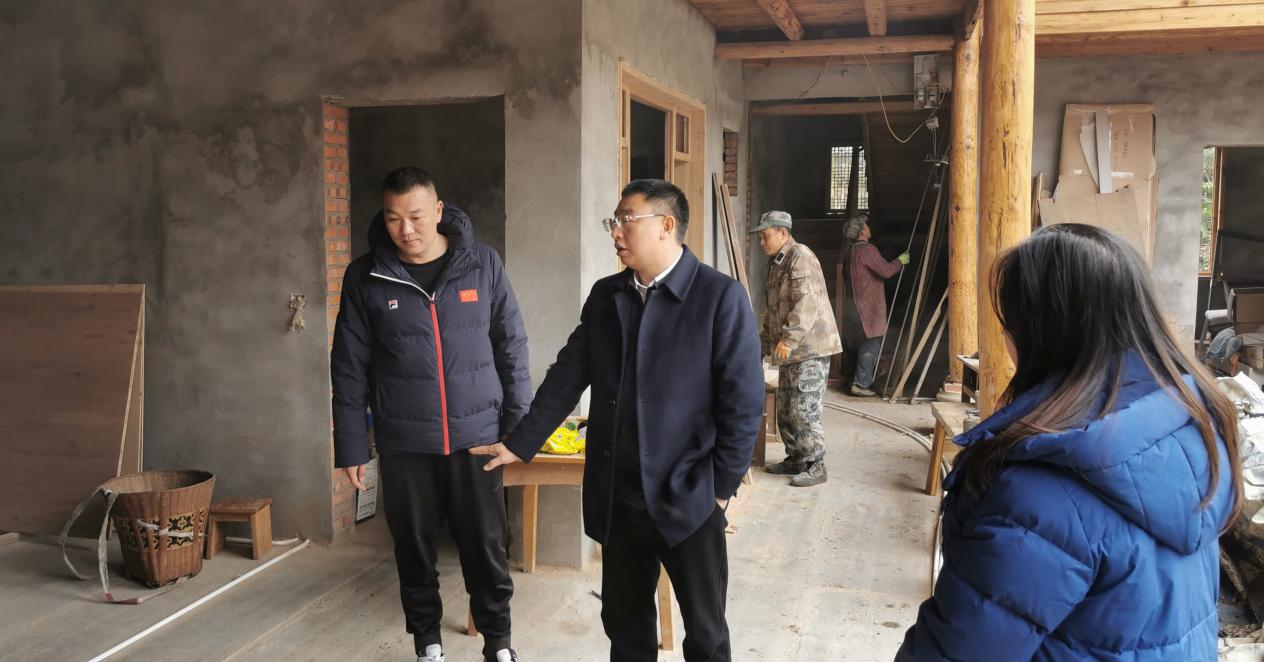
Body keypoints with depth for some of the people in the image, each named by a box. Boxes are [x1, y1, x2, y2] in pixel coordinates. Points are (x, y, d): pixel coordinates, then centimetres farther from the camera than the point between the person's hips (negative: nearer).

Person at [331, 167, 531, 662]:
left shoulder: (483, 264, -3)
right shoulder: (364, 278, -3)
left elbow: (511, 349, 1)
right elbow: (350, 370, 2)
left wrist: (519, 429, 0)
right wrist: (351, 446, 1)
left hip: (476, 436, 0)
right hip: (404, 445, 1)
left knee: (486, 548, 7)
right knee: (415, 551, 12)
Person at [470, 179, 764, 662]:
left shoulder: (721, 297, -11)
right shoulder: (605, 295, 7)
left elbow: (743, 401, -11)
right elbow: (568, 376, 10)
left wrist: (722, 487, -11)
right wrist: (521, 442, 7)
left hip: (688, 498, -5)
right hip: (617, 496, 5)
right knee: (624, 622, 18)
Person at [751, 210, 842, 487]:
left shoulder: (800, 257, -12)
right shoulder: (777, 263, 20)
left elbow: (807, 303, -23)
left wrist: (788, 340, -26)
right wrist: (764, 342, 26)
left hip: (809, 349, -10)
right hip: (791, 351, 10)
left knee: (803, 411, -8)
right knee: (785, 410, 14)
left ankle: (815, 467, 2)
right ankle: (795, 459, 25)